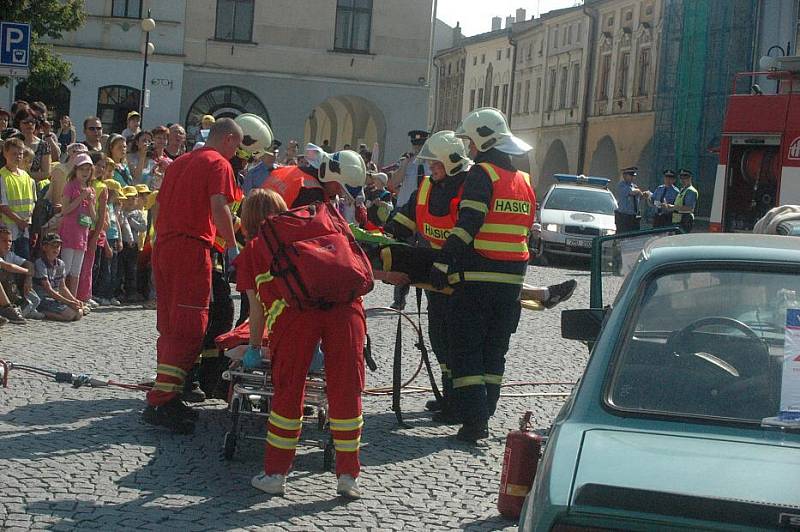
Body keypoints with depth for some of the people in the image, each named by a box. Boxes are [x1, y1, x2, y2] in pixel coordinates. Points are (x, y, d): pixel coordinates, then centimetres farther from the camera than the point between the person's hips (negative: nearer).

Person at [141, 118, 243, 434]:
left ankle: (168, 398, 16)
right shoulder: (218, 163, -3)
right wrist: (232, 245, -10)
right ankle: (160, 402, -13)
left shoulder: (179, 163, 23)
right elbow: (219, 207, -16)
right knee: (189, 328, -7)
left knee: (170, 326, 13)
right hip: (191, 248, -8)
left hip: (163, 246, 8)